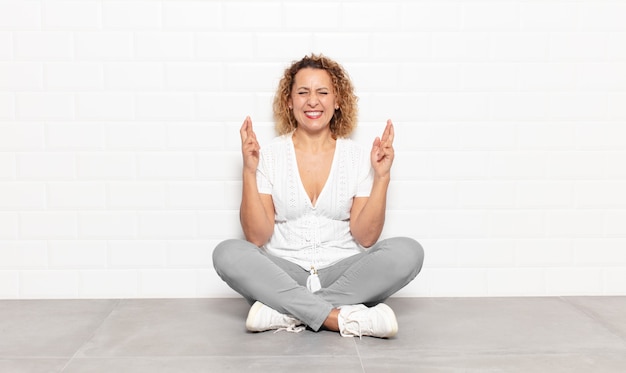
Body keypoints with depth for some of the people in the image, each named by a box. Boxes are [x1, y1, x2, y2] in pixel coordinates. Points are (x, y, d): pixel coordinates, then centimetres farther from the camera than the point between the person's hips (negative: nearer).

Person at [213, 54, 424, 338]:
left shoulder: (359, 157, 3)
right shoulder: (269, 156, 1)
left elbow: (366, 237, -4)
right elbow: (257, 237, -6)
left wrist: (382, 176, -13)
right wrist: (249, 172, -14)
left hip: (343, 276, 1)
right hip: (281, 276, -1)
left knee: (407, 251, -25)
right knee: (228, 253, -28)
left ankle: (285, 313, -25)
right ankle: (343, 319, -30)